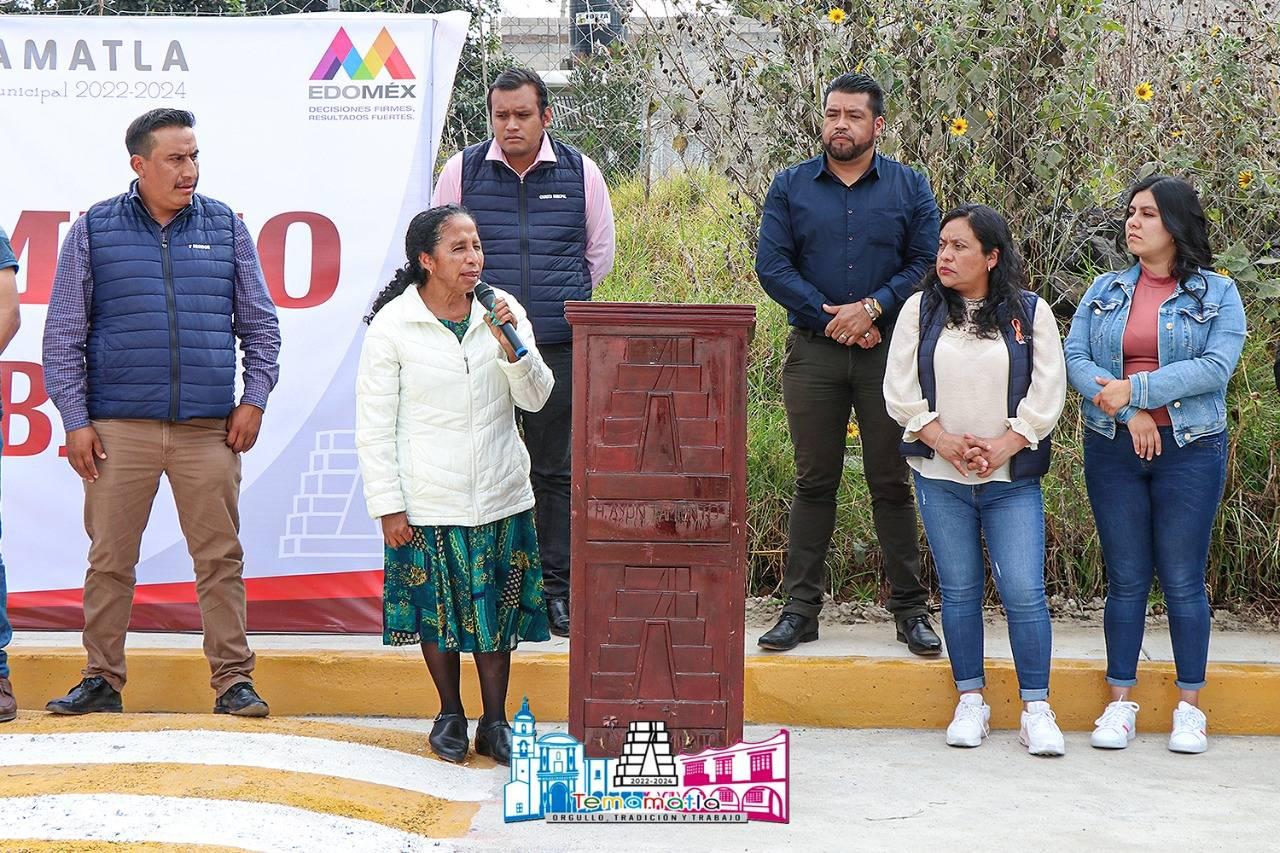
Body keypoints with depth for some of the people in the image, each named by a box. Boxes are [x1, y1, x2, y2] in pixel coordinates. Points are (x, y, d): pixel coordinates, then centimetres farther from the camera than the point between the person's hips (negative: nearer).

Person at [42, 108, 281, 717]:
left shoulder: (227, 228, 9)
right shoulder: (93, 230, 5)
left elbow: (260, 325, 14)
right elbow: (63, 335, 6)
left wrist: (254, 399, 3)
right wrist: (75, 420, -1)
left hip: (209, 429, 1)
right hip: (118, 428, -1)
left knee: (220, 558, 1)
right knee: (109, 559, 3)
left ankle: (233, 681, 7)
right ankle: (101, 681, 13)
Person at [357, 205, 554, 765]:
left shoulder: (503, 312, 2)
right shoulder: (393, 324, -7)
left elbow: (535, 398, 1)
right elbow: (374, 425, -5)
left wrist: (511, 344, -17)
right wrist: (388, 505, -8)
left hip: (500, 496, 2)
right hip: (428, 502, -2)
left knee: (496, 608, 8)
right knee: (437, 609, 8)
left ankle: (495, 721, 20)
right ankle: (450, 715, 26)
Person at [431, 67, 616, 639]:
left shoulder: (579, 172, 6)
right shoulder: (462, 172, 4)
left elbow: (599, 253, 17)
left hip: (559, 347, 0)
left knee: (556, 470, 5)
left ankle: (557, 590, 12)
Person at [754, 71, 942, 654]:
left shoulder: (910, 188, 7)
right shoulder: (791, 186, 7)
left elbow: (927, 262, 0)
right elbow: (771, 265, -1)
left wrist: (872, 308, -13)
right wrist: (832, 318, -9)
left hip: (888, 351, 0)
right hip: (813, 353, 1)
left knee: (892, 483, 3)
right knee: (814, 482, 4)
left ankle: (910, 609, 9)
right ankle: (800, 607, 9)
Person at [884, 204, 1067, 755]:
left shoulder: (1031, 312, 2)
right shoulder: (921, 310, 5)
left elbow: (1047, 392, -2)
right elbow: (900, 388, 2)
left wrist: (1003, 446, -12)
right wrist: (942, 439, -10)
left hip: (1012, 480, -1)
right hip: (940, 479, 2)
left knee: (1024, 591, -7)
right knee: (959, 590, 7)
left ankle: (1036, 710, 1)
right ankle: (970, 703, 17)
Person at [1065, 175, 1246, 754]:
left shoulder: (1217, 294, 0)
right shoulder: (1105, 291, 9)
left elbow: (1217, 365, -13)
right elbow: (1075, 358, -2)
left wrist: (1136, 389, -17)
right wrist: (1129, 413, -15)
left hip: (1189, 450, -2)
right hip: (1113, 448, 2)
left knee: (1183, 580, 0)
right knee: (1126, 579, 6)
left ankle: (1190, 707, 10)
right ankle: (1121, 701, 13)